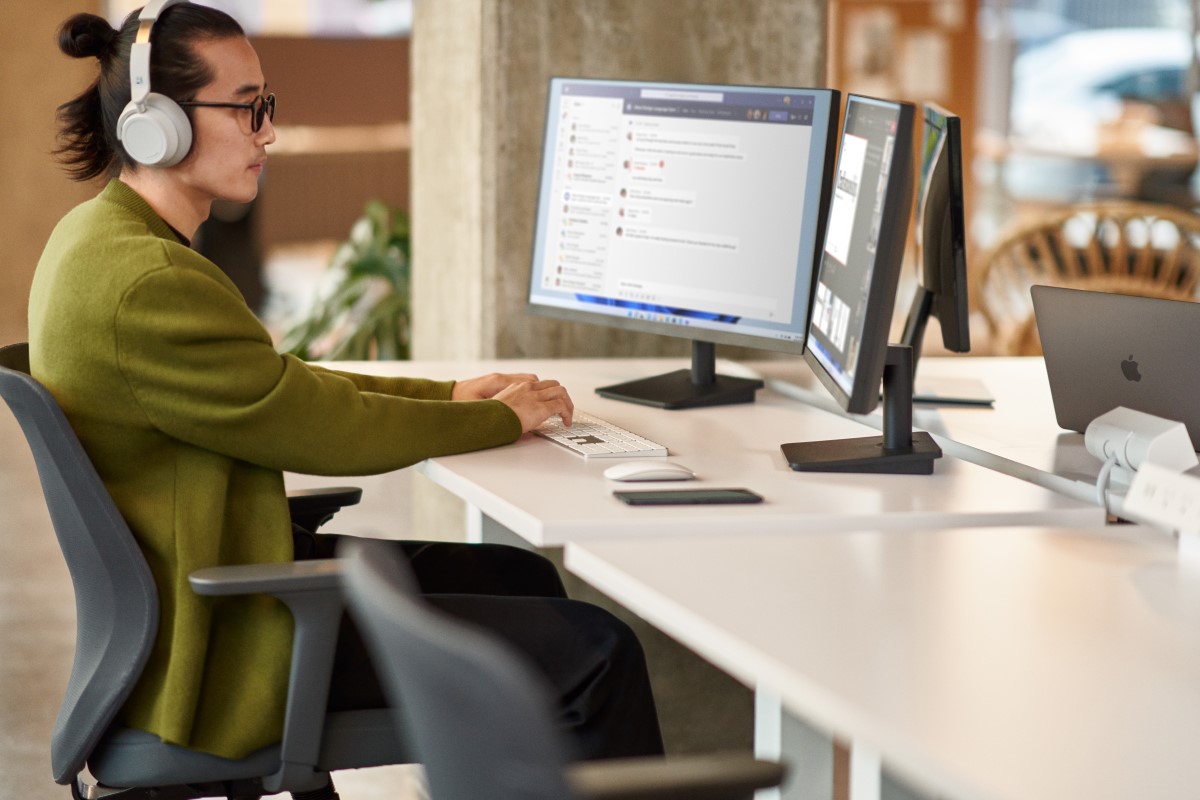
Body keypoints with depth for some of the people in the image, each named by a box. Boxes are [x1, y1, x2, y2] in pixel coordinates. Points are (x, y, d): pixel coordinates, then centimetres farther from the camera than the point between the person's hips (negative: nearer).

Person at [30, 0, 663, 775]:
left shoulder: (102, 235, 8)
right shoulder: (147, 281, -25)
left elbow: (276, 386, 17)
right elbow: (328, 432, -17)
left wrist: (449, 395, 11)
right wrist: (501, 418, -2)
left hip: (205, 582, 11)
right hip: (223, 642, -11)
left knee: (523, 578, 18)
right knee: (597, 653, -11)